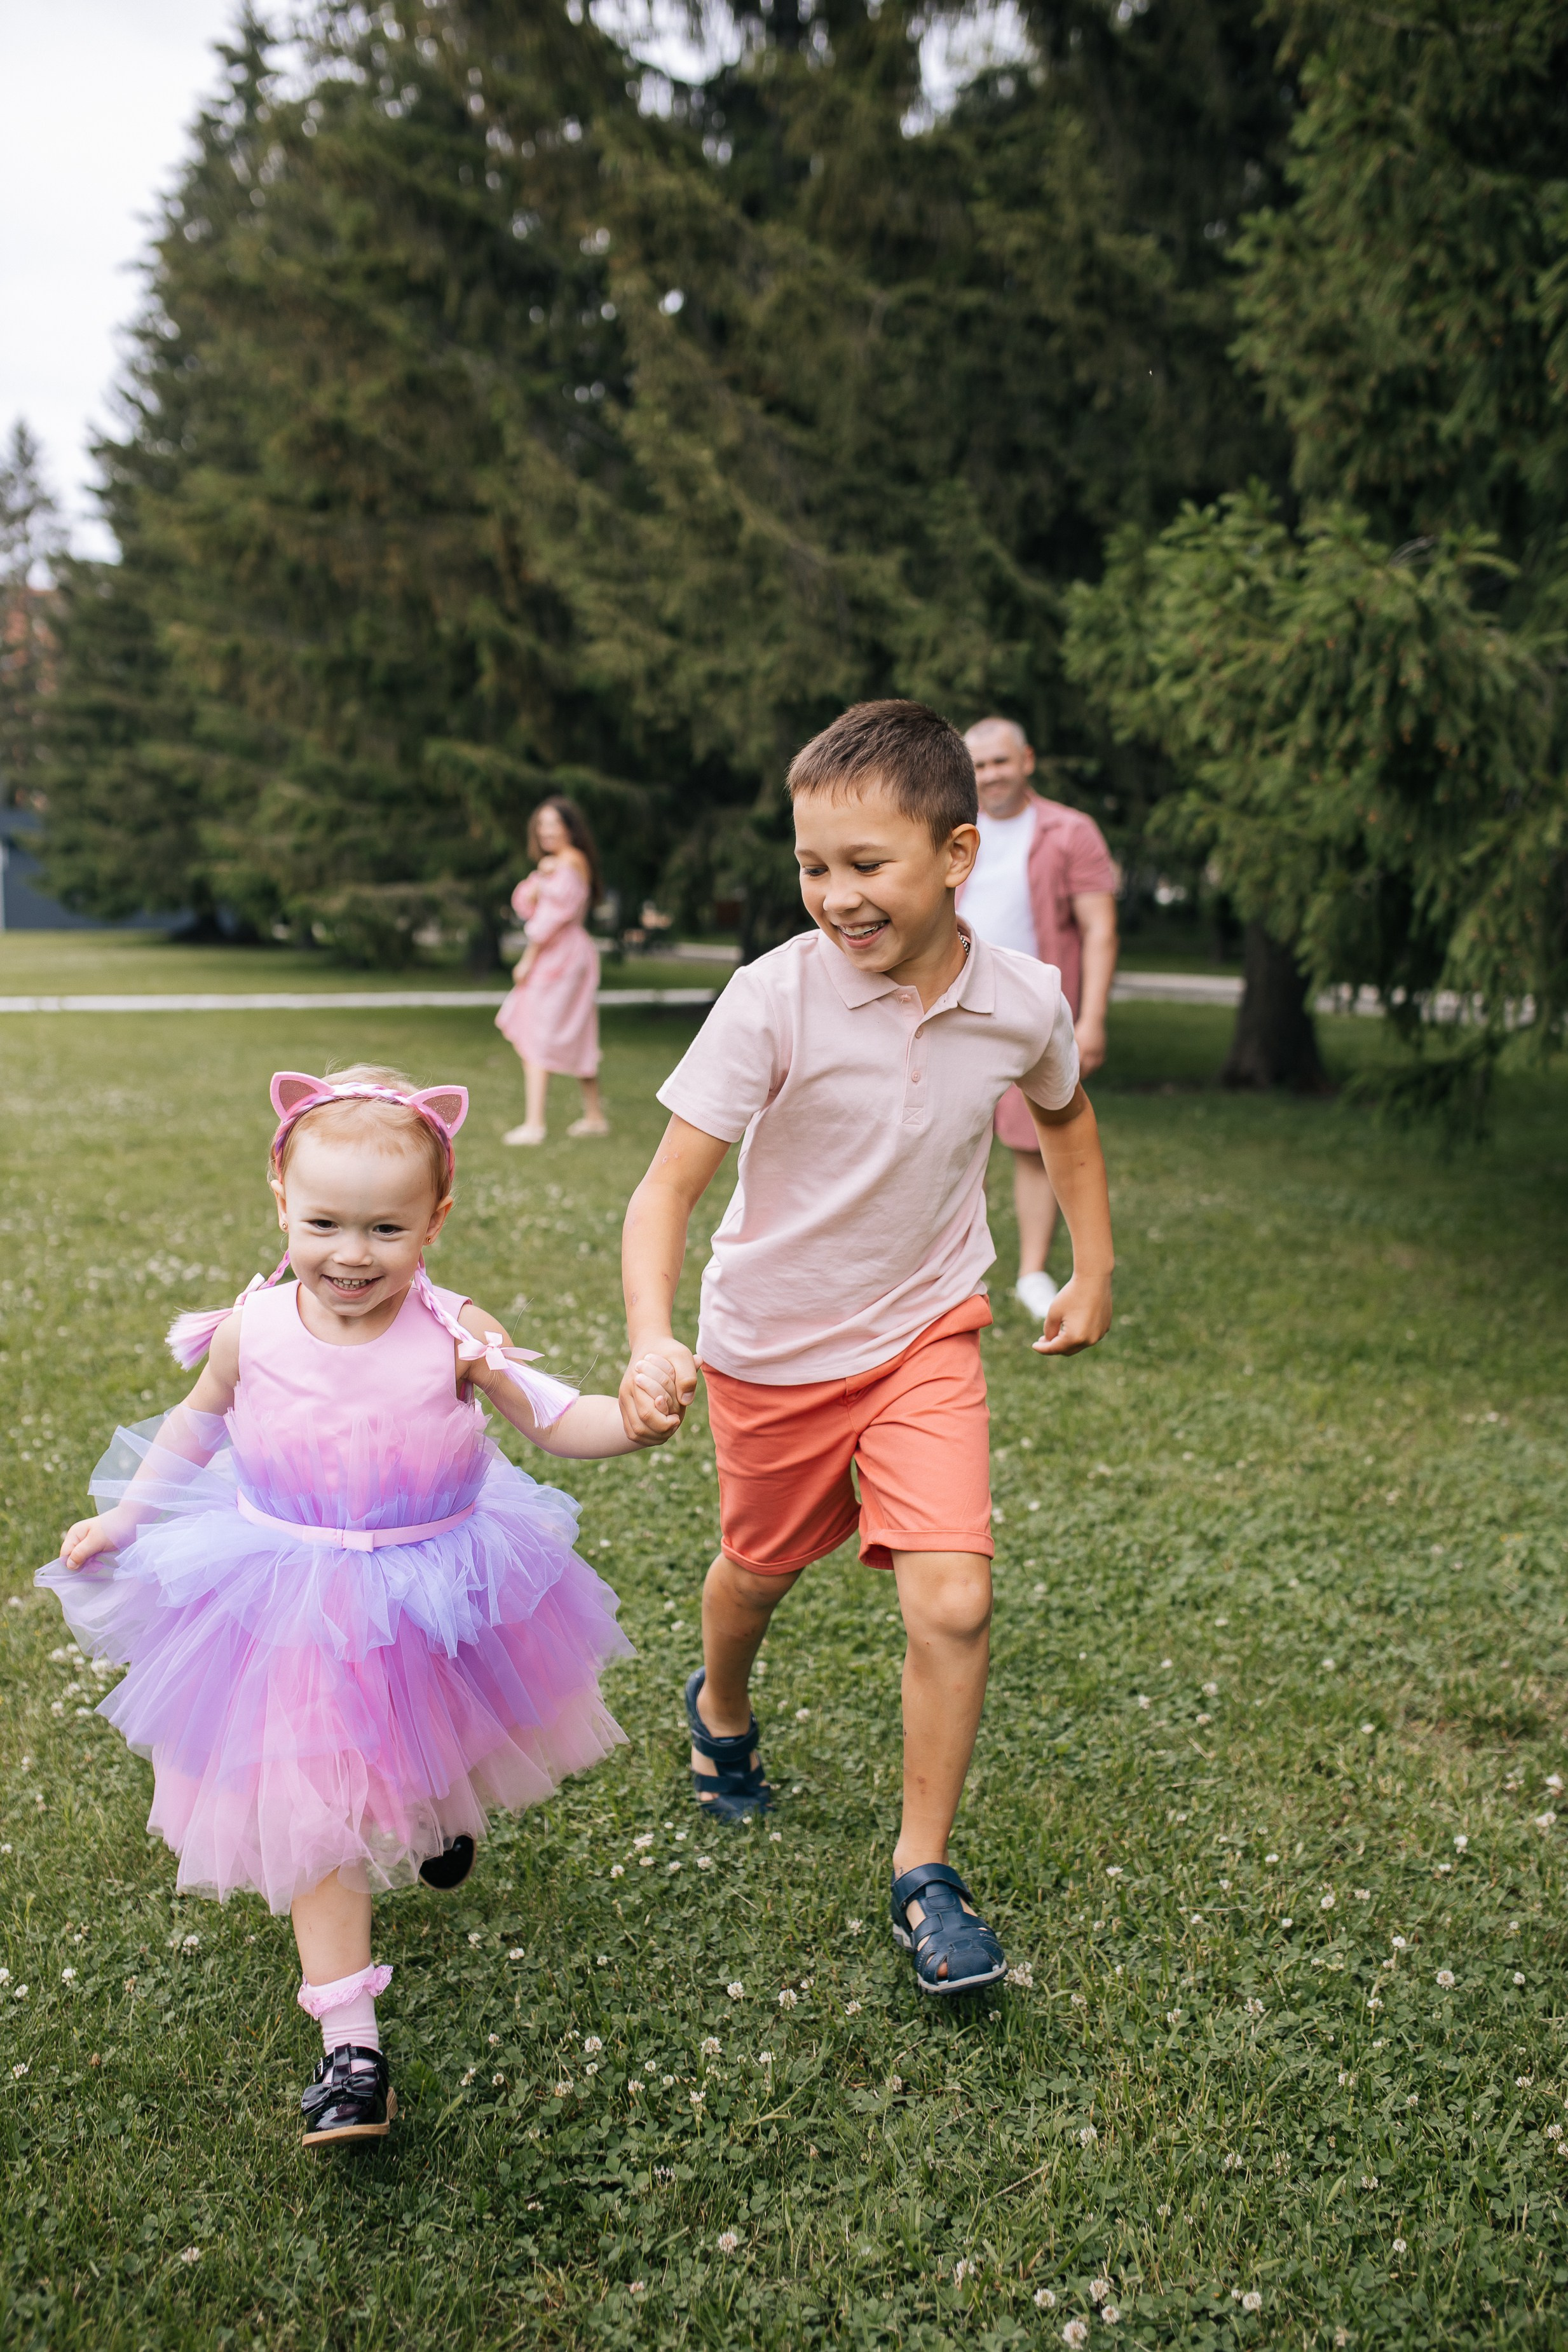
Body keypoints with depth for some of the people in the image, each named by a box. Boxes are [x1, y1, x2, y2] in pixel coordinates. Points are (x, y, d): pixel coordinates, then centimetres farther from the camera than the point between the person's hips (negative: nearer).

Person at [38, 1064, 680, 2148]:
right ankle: (351, 2042, 8)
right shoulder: (253, 1330, -14)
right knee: (311, 1811, -1)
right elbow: (195, 1426, 6)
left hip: (436, 1590, 1)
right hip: (293, 1604, 0)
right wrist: (122, 1518, 10)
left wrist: (634, 1418, -39)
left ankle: (445, 1814, 65)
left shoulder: (455, 1334, -19)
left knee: (440, 1757, 27)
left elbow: (557, 1419, -18)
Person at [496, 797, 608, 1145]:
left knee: (536, 1037, -11)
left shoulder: (572, 861, -12)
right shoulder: (553, 863, 19)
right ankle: (595, 1116, 21)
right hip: (554, 957, 10)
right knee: (576, 1038, 14)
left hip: (560, 957, -10)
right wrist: (539, 878, -12)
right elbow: (524, 904, 8)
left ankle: (534, 1124, -16)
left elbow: (554, 915, -16)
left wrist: (528, 960, -12)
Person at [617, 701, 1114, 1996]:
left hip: (924, 1338, 1)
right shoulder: (773, 1000, -24)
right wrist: (654, 1339, -40)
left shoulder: (1024, 1001, -13)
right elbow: (670, 1185, -24)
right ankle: (722, 1711, 56)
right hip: (772, 1348, -1)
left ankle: (926, 1870, 10)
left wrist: (1094, 1269, 11)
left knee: (954, 1601, -13)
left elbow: (1066, 1115, 11)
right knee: (760, 1569, 21)